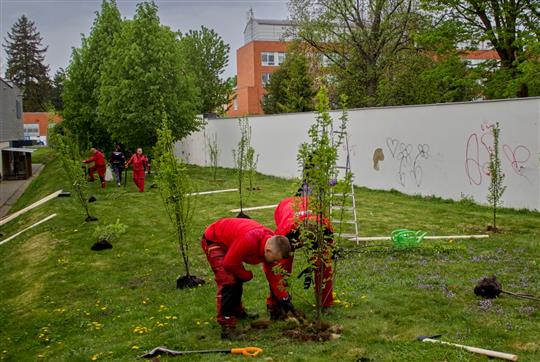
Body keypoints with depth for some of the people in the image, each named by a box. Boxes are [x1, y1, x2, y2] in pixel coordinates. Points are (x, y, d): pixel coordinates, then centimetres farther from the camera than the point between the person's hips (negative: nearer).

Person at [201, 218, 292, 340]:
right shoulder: (249, 240, -41)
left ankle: (236, 310, 43)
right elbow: (229, 263, -29)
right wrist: (247, 275, -13)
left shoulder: (272, 241, -14)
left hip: (227, 239, 8)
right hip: (212, 240, -8)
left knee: (238, 278, 19)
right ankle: (227, 328, -16)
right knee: (228, 281, -19)